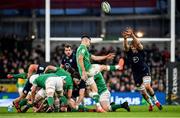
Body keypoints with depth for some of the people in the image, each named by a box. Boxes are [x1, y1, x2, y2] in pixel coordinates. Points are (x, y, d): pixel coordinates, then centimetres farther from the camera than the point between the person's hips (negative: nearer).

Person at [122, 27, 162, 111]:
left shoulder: (140, 51, -8)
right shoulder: (129, 52, -3)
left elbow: (138, 43, -27)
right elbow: (126, 46, -24)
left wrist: (132, 35, -44)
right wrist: (125, 38, -45)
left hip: (145, 72, -3)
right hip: (136, 74, 3)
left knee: (147, 86, -25)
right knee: (143, 92, 6)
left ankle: (155, 101, -8)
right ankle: (150, 104, 28)